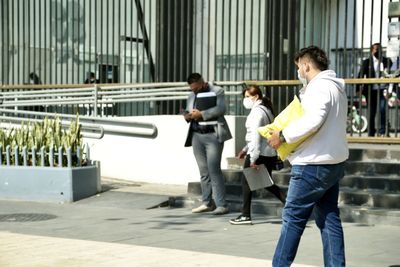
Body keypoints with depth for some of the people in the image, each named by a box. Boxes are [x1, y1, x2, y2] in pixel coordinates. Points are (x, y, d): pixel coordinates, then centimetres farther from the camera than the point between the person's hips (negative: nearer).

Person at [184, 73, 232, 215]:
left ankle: (222, 205, -9)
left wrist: (201, 114, -18)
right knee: (204, 171, 6)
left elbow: (220, 109, -14)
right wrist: (187, 115, -3)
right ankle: (207, 203, 12)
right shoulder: (192, 96, 18)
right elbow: (187, 111, 21)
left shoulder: (217, 91, 0)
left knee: (214, 170, -11)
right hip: (197, 136, 6)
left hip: (213, 135, -6)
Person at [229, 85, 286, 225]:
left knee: (246, 182, 3)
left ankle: (245, 215, 7)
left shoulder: (257, 111, -14)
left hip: (259, 154, -9)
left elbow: (256, 136, -20)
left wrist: (253, 158, -22)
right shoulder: (265, 110, 17)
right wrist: (245, 149, 26)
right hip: (271, 153, 9)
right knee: (267, 183, 16)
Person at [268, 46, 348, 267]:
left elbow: (313, 120, -29)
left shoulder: (319, 87, -14)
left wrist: (283, 135, -21)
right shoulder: (335, 87, 18)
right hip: (332, 162, 10)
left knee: (293, 216, -3)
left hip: (313, 164, -10)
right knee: (329, 217, 11)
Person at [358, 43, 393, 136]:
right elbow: (361, 76, 0)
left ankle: (382, 131, -4)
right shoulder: (367, 62, 4)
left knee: (383, 110, -15)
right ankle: (371, 134, 13)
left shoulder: (387, 61, 9)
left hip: (383, 91, 0)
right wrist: (359, 90, -10)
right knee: (371, 113, 5)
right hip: (371, 91, 0)